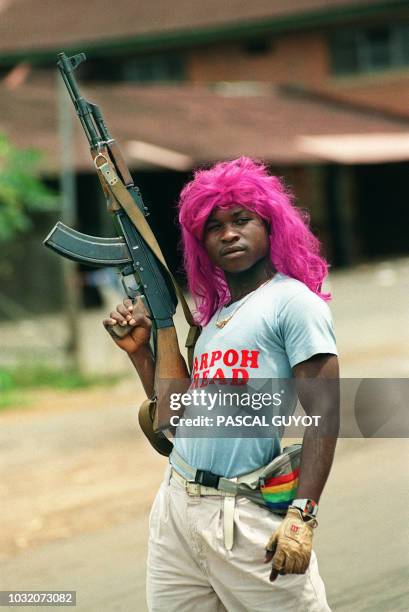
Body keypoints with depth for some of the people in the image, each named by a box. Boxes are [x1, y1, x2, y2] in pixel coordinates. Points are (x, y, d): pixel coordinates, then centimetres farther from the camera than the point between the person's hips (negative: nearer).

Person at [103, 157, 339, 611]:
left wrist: (303, 516, -20)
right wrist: (140, 351, 13)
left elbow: (323, 414, -12)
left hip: (249, 518, -7)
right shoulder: (215, 315, 20)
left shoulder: (292, 302, -3)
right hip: (175, 507, 7)